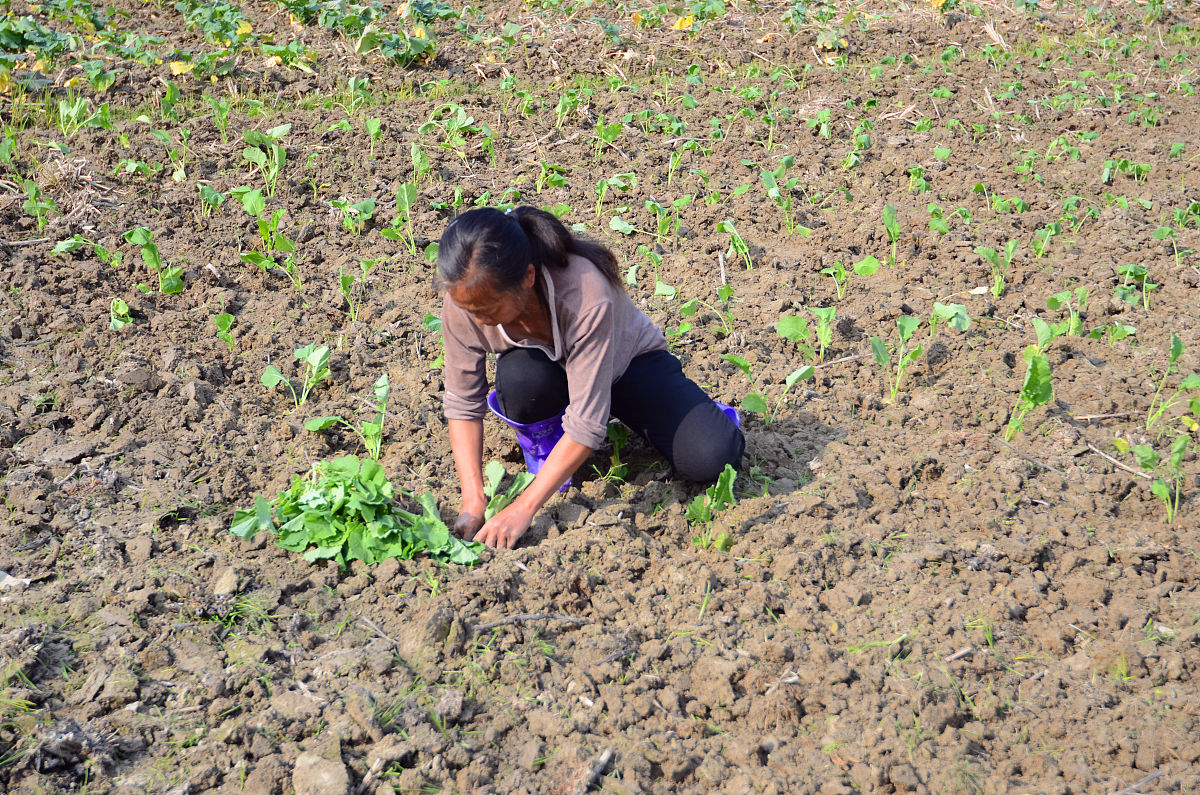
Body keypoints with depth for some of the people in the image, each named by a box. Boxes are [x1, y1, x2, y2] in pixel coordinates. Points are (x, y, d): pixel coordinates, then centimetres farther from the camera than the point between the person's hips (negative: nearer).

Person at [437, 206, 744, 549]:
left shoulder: (586, 298, -40)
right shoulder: (467, 298, -28)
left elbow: (587, 425, -37)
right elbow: (462, 403, -17)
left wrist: (522, 509, -38)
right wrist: (473, 501, -26)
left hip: (627, 362, -2)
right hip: (550, 370, 2)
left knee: (711, 459, -24)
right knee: (519, 376, -37)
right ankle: (541, 441, -2)